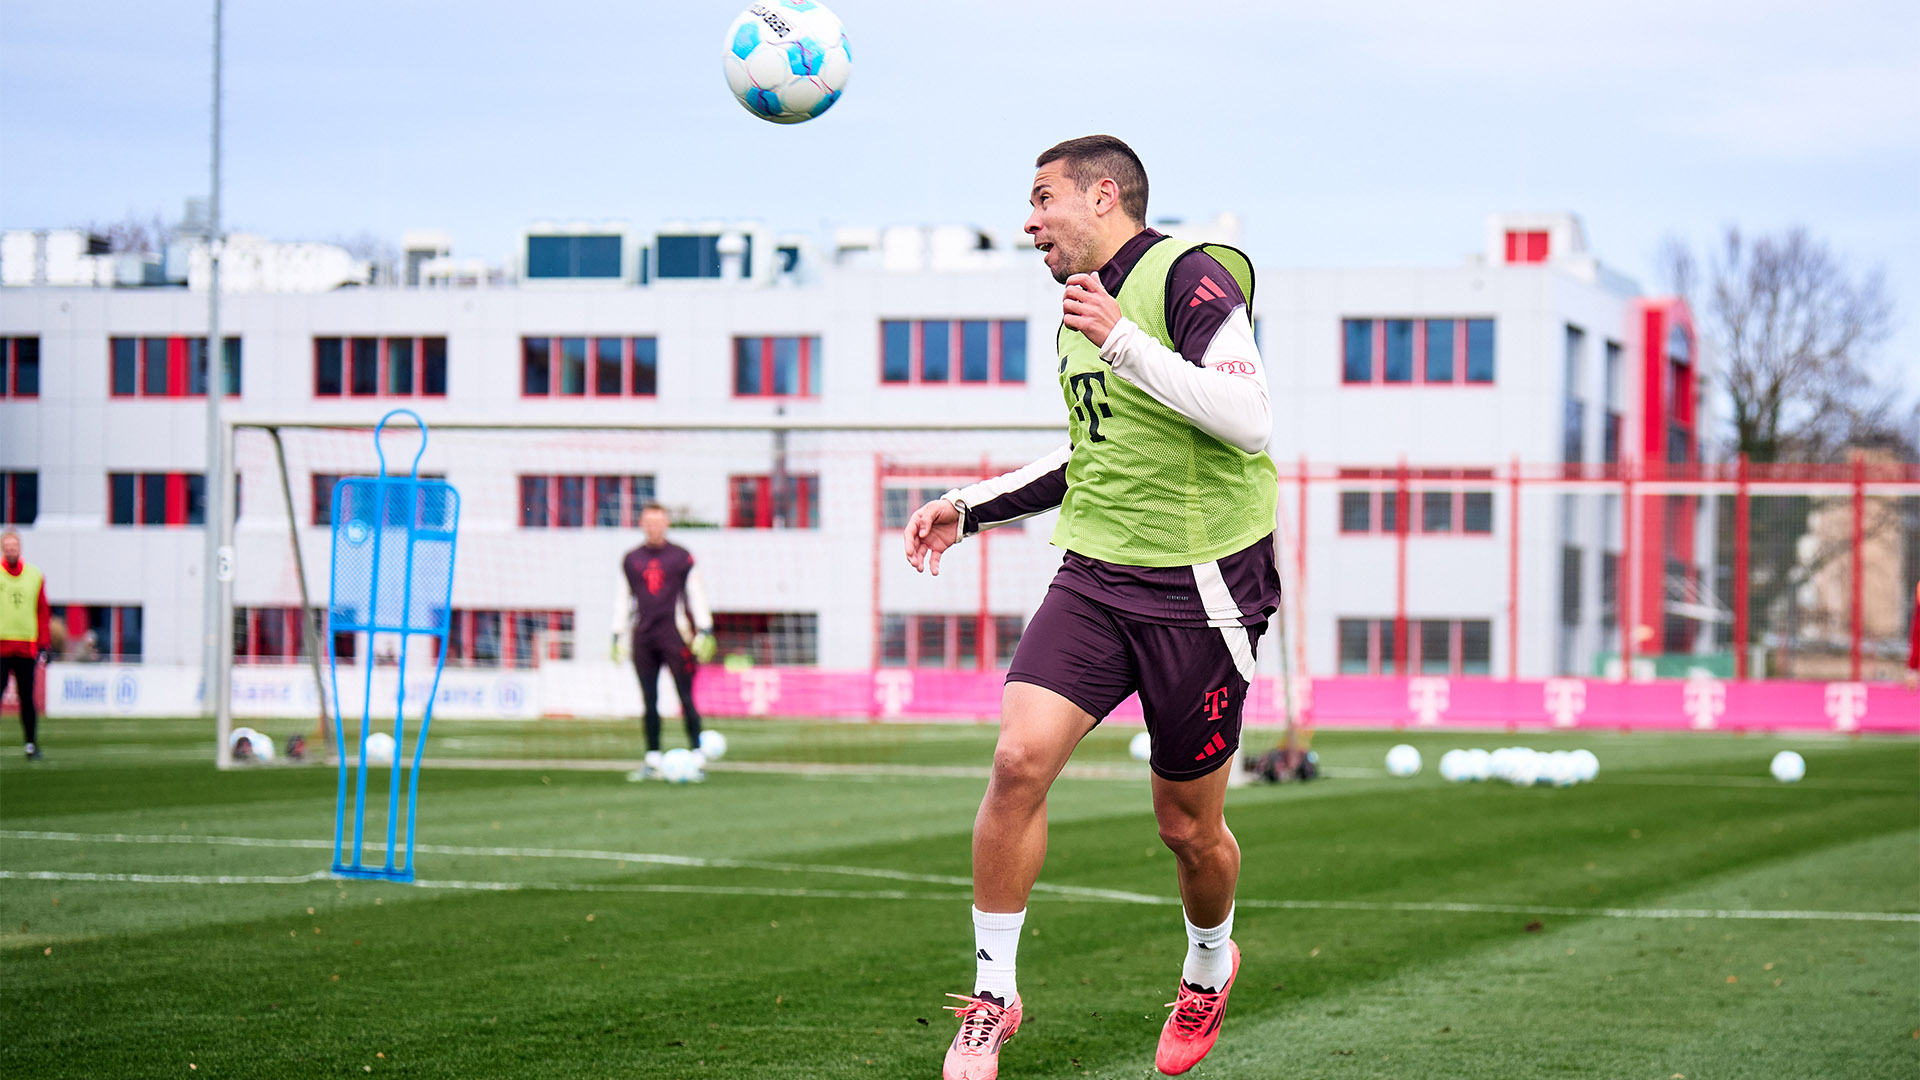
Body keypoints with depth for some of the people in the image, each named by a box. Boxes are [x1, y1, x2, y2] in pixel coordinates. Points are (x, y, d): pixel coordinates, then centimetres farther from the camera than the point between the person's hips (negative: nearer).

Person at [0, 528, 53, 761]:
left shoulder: (35, 576, 10)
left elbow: (43, 612, 13)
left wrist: (45, 644, 7)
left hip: (27, 648, 2)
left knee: (27, 697, 3)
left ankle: (32, 744, 9)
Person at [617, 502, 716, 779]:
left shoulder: (681, 557, 4)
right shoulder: (631, 560, 11)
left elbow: (696, 595, 5)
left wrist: (704, 632, -2)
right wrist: (618, 637, 12)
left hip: (675, 636, -3)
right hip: (643, 639, 3)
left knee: (686, 699, -5)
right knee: (649, 702, 4)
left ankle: (697, 758, -2)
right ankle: (652, 761, 9)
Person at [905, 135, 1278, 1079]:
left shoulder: (1189, 275, -12)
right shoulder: (1081, 310, 14)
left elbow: (1250, 420, -24)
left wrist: (1125, 342, -29)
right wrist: (970, 508, 22)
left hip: (1200, 591, -6)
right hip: (1094, 576, 6)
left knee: (1188, 827, 6)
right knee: (1018, 760, -14)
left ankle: (1209, 965, 38)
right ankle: (992, 996, -3)